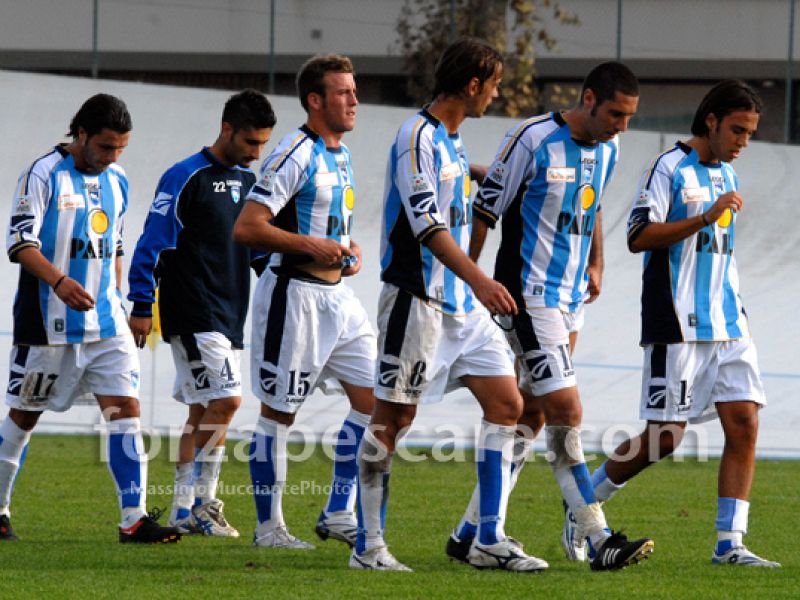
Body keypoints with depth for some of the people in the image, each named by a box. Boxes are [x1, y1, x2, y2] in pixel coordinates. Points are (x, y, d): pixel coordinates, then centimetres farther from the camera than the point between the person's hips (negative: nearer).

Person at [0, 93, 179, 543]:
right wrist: (58, 281, -31)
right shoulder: (44, 174, -8)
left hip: (105, 321, 5)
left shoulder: (117, 182, 12)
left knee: (126, 407, -7)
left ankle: (135, 519, -11)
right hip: (49, 321, -5)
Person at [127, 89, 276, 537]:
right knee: (225, 401, -15)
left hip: (231, 315, 8)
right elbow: (153, 243, -10)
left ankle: (186, 510, 10)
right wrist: (142, 307, -12)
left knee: (204, 412, 7)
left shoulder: (248, 181, 14)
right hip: (193, 314, -8)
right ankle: (202, 502, -8)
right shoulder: (185, 178, -9)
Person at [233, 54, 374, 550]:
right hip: (295, 295, -9)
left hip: (338, 293, 9)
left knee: (372, 398, 3)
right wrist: (311, 245, -22)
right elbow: (246, 228, -19)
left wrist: (350, 247, 10)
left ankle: (339, 513, 11)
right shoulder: (295, 154, -14)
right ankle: (269, 526, 7)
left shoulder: (341, 155, 14)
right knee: (279, 412, -1)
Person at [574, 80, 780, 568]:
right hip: (678, 325, -7)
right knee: (664, 437, -5)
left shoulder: (728, 177, 18)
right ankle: (586, 499, 16)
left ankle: (730, 543, -6)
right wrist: (706, 218, -24)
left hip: (728, 325, 7)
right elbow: (640, 236, -17)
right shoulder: (670, 169, -6)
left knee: (744, 423, -6)